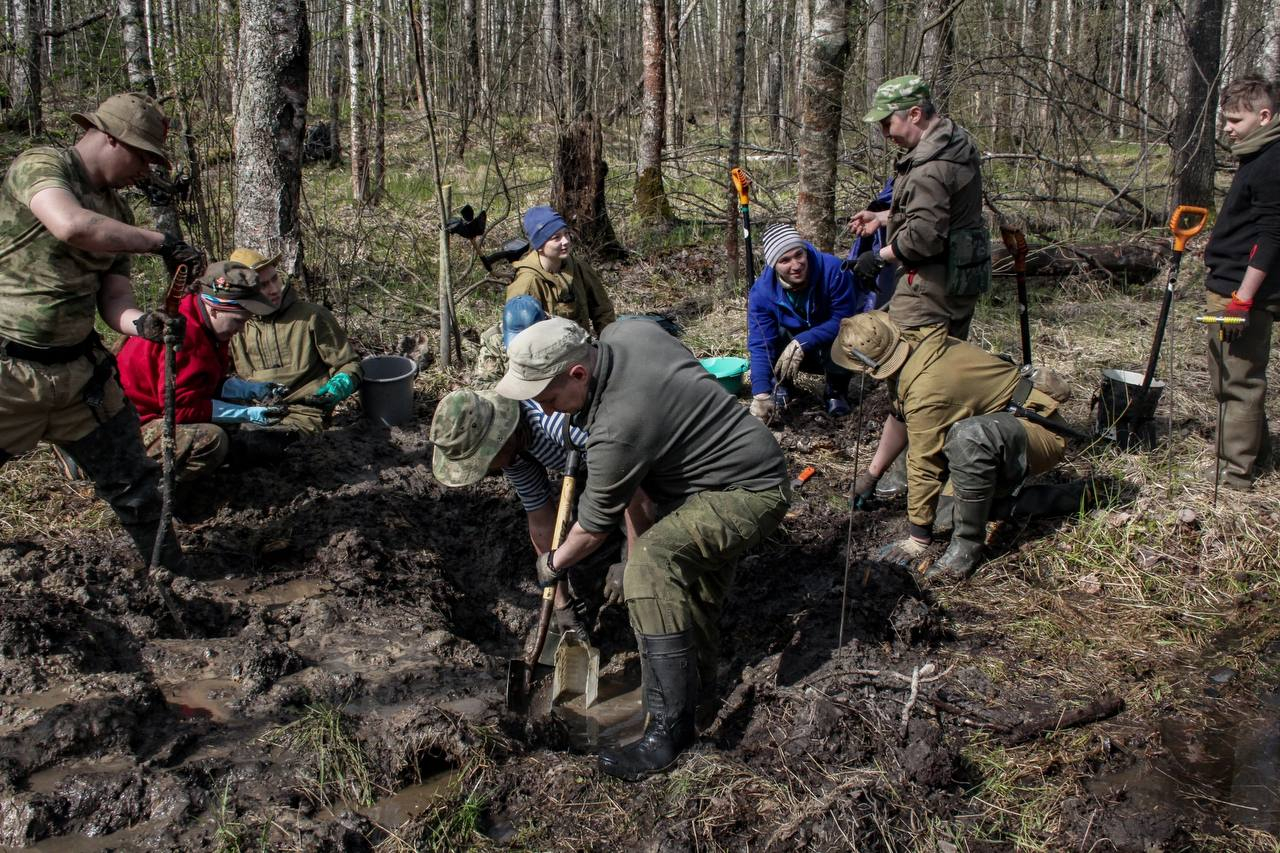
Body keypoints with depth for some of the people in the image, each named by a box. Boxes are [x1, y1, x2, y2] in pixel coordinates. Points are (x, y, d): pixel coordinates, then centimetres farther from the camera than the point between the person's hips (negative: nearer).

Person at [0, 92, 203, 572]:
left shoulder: (116, 213, 10)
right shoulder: (40, 165, -10)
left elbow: (112, 299, 4)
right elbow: (72, 226, -31)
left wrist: (142, 323, -18)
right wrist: (160, 243, -23)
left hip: (80, 370, 7)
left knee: (132, 483, 12)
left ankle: (175, 575, 25)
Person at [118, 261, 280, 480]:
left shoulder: (207, 326, 5)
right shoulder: (183, 335, -26)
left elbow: (212, 385, 14)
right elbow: (181, 407, -25)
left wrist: (254, 390, -2)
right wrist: (247, 414, -24)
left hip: (163, 411, 11)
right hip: (135, 426, -11)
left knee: (238, 403, 6)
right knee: (211, 440, -31)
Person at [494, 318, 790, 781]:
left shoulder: (618, 431, -30)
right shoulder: (624, 332, -7)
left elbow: (595, 525, -14)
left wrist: (554, 563, 7)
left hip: (750, 494, -11)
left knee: (651, 561, -28)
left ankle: (670, 728, -21)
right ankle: (699, 680, 46)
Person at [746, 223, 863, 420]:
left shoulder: (833, 269, -29)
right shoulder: (762, 292, -24)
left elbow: (843, 321, -27)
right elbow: (760, 344, -26)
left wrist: (801, 343, -38)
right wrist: (761, 394, -37)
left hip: (832, 347, -2)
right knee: (770, 333, -27)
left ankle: (836, 391, -2)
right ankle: (782, 385, 3)